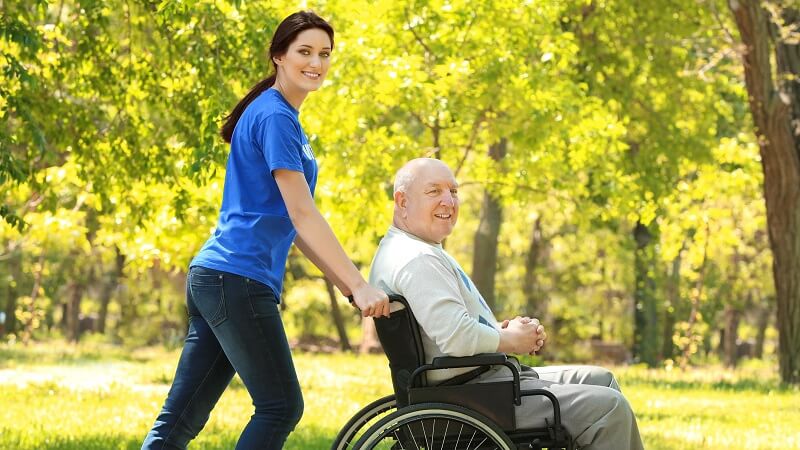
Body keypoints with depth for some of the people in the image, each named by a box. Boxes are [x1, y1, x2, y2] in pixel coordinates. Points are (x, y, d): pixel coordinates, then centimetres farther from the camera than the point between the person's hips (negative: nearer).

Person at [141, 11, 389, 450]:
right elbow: (303, 216, -15)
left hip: (212, 278, 9)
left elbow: (292, 222, 22)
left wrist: (346, 284, 18)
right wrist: (359, 286, -16)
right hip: (238, 280, -9)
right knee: (281, 405, -4)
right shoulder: (275, 117, -10)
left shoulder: (283, 117, 20)